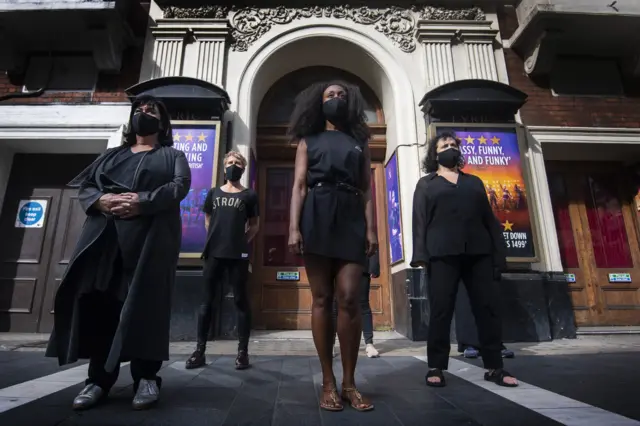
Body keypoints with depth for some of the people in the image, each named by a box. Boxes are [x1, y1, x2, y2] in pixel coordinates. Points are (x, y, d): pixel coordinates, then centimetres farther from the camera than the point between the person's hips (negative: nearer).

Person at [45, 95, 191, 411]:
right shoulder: (111, 155, 27)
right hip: (105, 233, 4)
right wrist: (101, 200, -8)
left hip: (151, 234, -3)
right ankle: (99, 378, 4)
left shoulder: (172, 156, 16)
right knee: (100, 300, -4)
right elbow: (83, 185, 15)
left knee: (146, 300, -9)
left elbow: (180, 186, -3)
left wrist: (142, 202, -17)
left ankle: (146, 377, -4)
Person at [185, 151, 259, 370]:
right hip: (214, 253, 3)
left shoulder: (249, 195, 6)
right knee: (207, 301, 6)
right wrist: (216, 239, 10)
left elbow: (254, 226, 9)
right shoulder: (213, 193, 14)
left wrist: (242, 242, -1)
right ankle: (200, 350, 15)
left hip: (238, 255, -3)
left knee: (241, 301, 0)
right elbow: (208, 221, 19)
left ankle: (243, 351, 6)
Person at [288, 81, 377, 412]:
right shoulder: (308, 141, 17)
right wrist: (294, 227, -8)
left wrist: (371, 228, -1)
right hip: (317, 217, -1)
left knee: (349, 300, -7)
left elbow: (367, 189, 12)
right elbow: (299, 186, 6)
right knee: (322, 300, -1)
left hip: (351, 218, 1)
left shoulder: (360, 142, 20)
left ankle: (349, 382, 6)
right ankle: (328, 382, 8)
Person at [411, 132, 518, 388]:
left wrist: (499, 252, 7)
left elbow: (489, 218, 18)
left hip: (479, 252, 3)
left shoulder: (474, 182, 24)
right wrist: (420, 254, -9)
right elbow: (419, 221, 5)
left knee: (488, 308, 2)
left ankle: (494, 367, 13)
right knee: (440, 310, -3)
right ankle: (436, 367, 6)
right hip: (442, 254, -3)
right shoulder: (426, 184, 16)